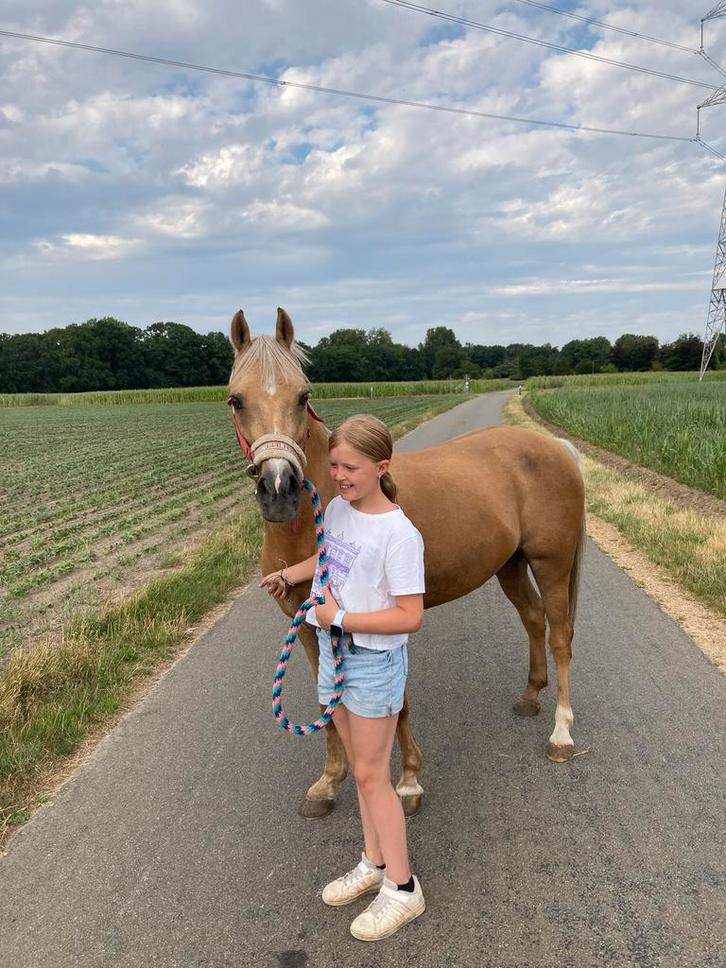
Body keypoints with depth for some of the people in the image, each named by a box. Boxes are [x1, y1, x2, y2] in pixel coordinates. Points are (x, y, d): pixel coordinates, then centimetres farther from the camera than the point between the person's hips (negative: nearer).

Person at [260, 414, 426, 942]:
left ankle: (403, 888, 23)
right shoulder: (336, 509, -1)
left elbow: (410, 617, -26)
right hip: (334, 653, 7)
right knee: (361, 767, 20)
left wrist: (341, 618, -24)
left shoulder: (399, 533, -24)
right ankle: (374, 863, 38)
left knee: (371, 775, 4)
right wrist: (288, 574, 19)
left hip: (375, 663, -7)